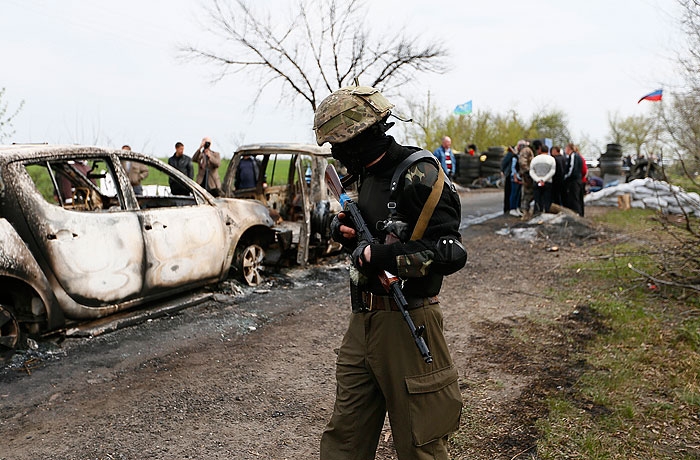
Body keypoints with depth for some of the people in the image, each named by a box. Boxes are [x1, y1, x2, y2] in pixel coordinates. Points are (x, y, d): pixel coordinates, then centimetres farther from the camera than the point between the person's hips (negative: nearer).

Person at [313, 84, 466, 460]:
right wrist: (346, 230, 3)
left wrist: (378, 256, -20)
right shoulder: (367, 175, 11)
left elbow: (450, 253, -23)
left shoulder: (418, 175, -16)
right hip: (363, 321, 8)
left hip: (405, 323, -8)